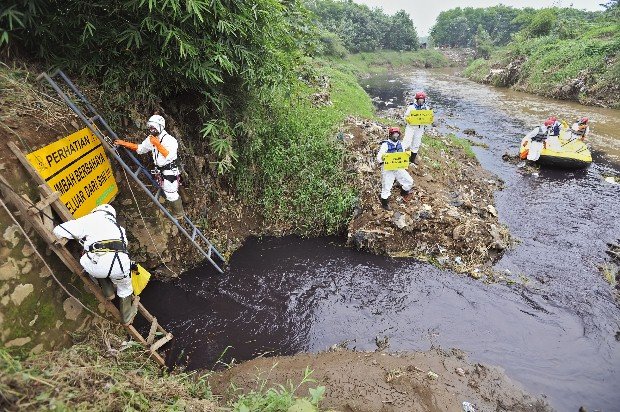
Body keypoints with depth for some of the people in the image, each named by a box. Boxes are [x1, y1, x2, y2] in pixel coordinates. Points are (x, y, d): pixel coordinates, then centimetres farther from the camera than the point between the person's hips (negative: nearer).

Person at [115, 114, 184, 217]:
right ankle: (175, 210, 38)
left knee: (171, 193, 0)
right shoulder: (150, 139, 4)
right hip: (160, 170, 9)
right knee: (167, 192, 20)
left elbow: (169, 156, -33)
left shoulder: (169, 140, -21)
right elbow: (140, 148, 18)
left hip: (170, 171, -8)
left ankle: (179, 213, 18)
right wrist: (124, 143, 10)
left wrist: (158, 144, -32)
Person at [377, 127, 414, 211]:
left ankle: (404, 192, 37)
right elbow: (379, 157, -16)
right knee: (386, 187, 0)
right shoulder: (385, 144, -13)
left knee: (409, 181, 7)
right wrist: (383, 157, -38)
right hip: (388, 168, -5)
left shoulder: (400, 144, 6)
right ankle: (384, 203, 20)